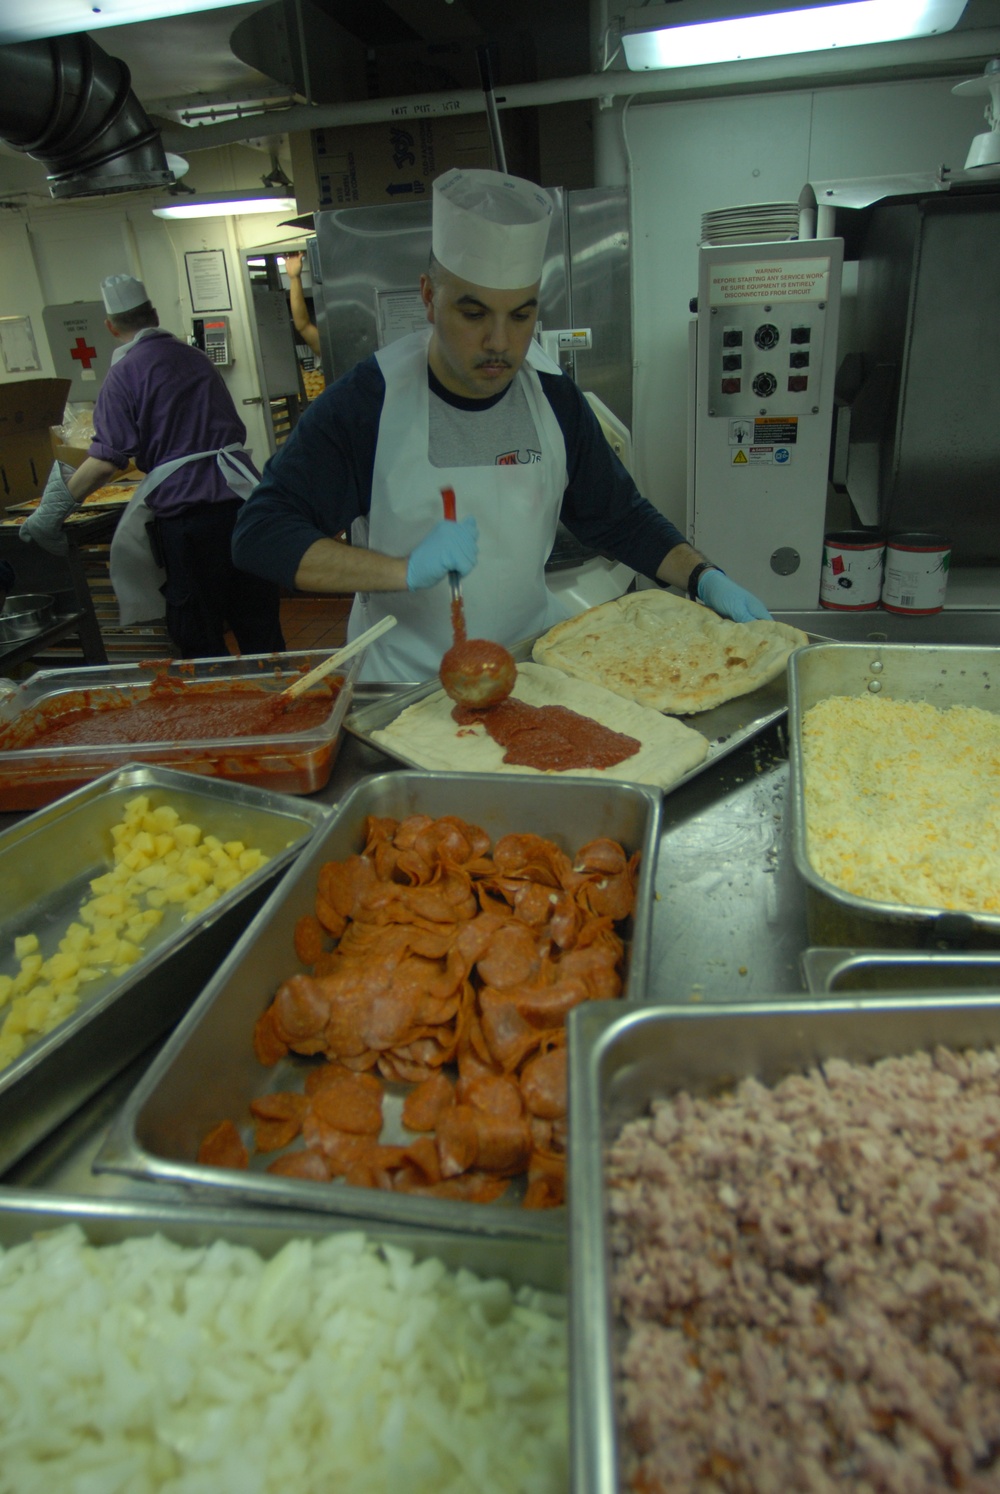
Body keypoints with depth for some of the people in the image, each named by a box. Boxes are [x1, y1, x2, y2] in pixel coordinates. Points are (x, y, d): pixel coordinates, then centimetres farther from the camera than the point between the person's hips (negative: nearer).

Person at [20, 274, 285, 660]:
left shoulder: (124, 373, -3)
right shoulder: (195, 357, 16)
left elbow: (106, 462, -11)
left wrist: (55, 509, -2)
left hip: (183, 510, -6)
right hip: (240, 495, 6)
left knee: (200, 641, 5)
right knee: (260, 623, 12)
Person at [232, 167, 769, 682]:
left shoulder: (553, 397, 2)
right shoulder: (367, 401, -11)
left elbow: (621, 519, 14)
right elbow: (258, 534, -15)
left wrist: (704, 579, -1)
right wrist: (406, 570, -27)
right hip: (405, 683, -2)